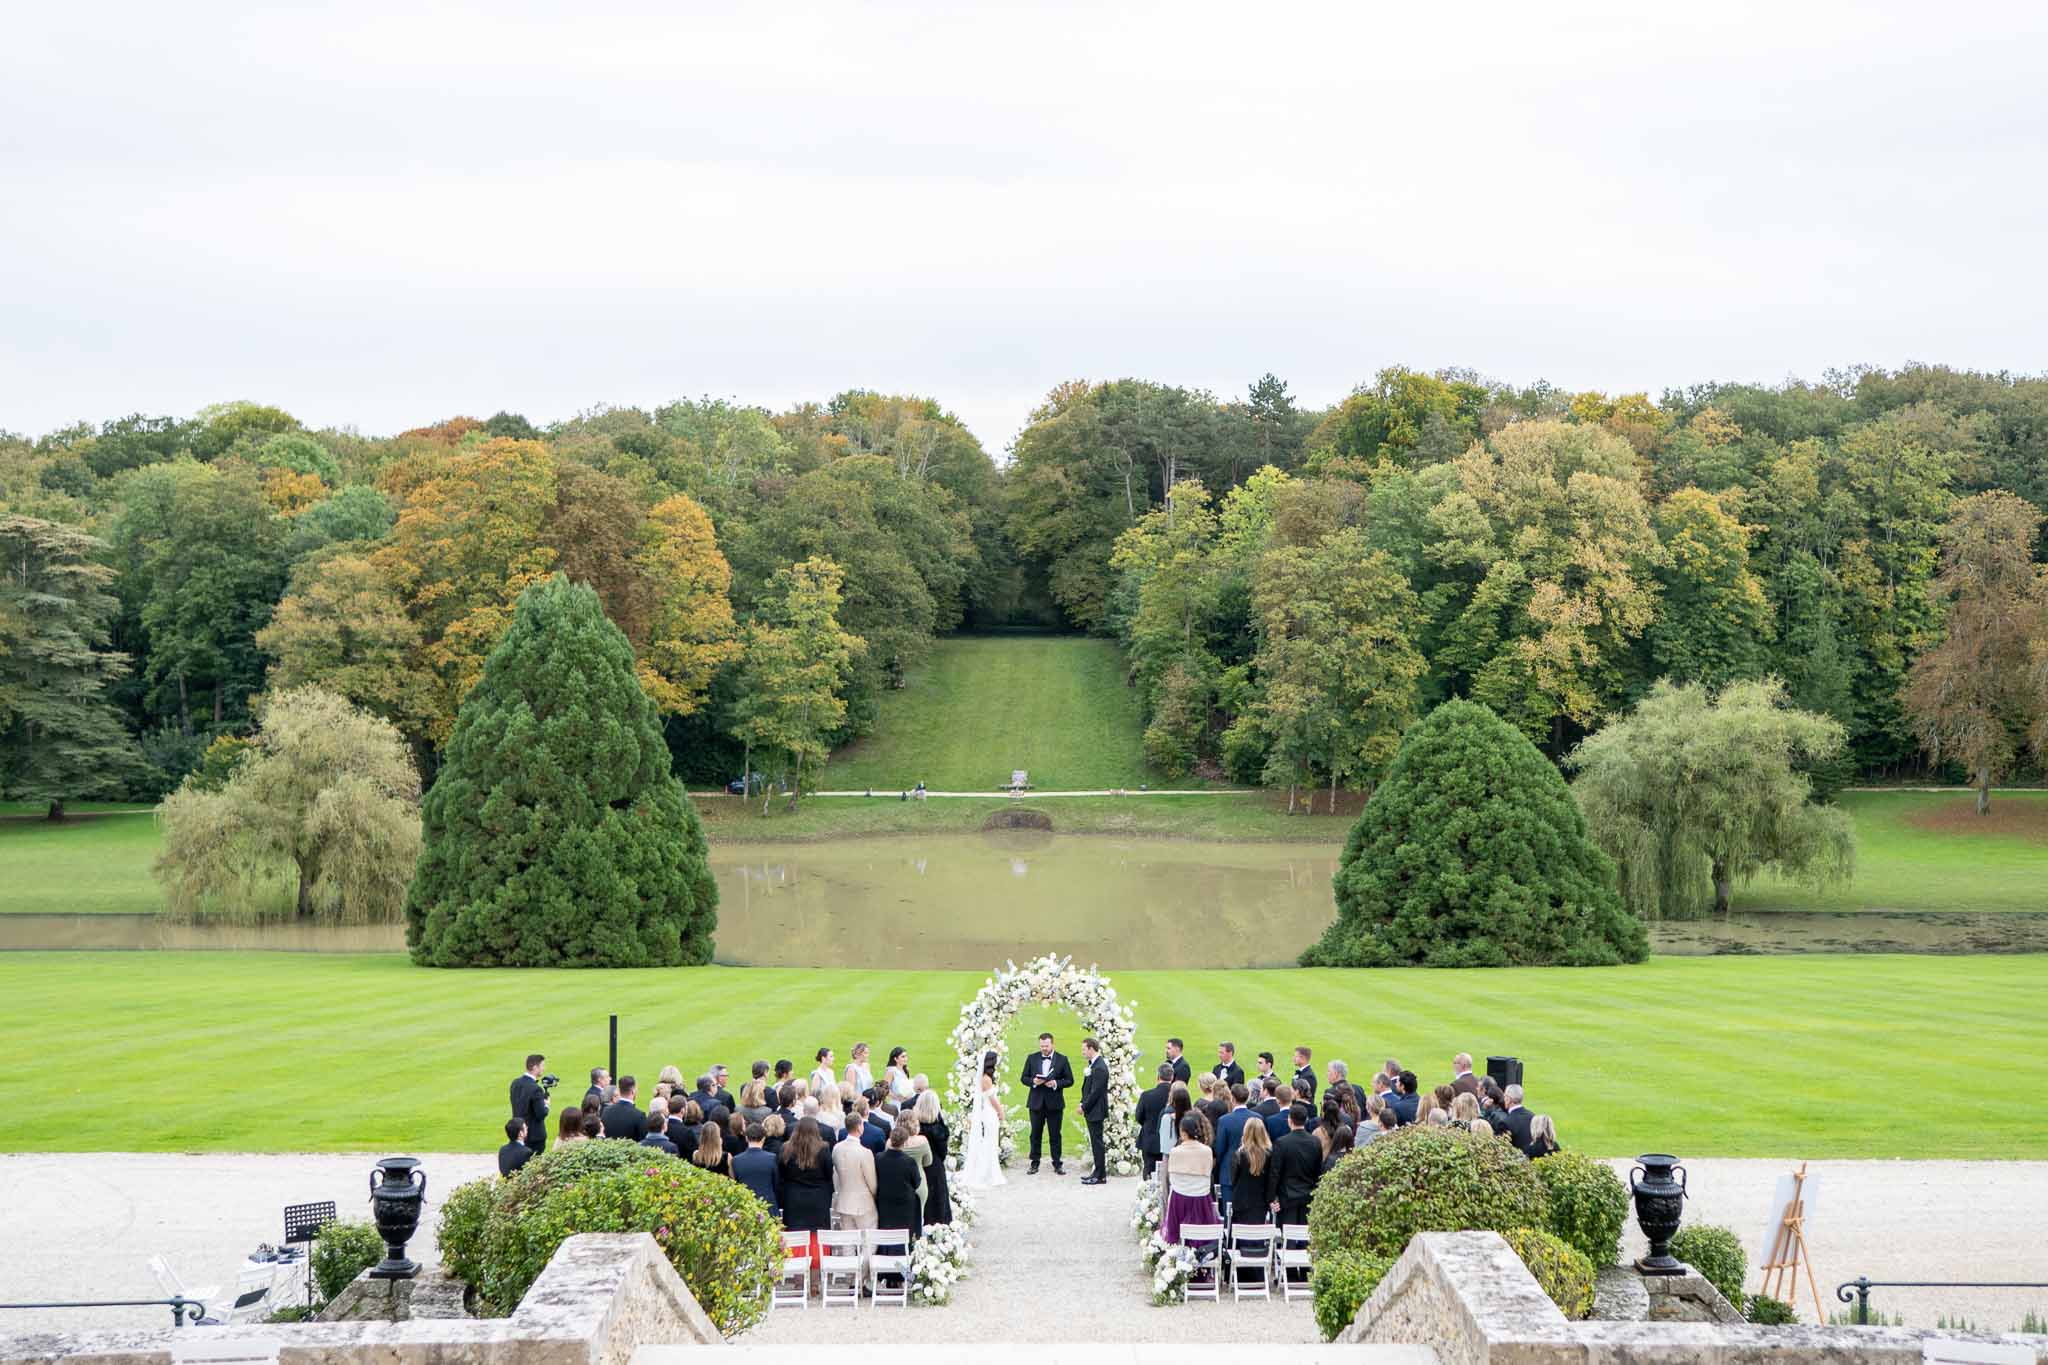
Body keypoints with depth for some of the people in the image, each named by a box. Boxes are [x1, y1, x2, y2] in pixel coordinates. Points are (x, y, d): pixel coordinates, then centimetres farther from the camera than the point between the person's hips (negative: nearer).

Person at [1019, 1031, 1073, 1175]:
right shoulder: (1032, 1058, 5)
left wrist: (1056, 1083, -17)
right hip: (1036, 1102, 1)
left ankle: (1057, 1164, 11)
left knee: (1055, 1135, 4)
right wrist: (1033, 1081, -15)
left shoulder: (1062, 1060, 0)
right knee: (1035, 1135, 6)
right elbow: (1023, 1078, 6)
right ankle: (1034, 1164, 13)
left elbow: (1069, 1080, 0)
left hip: (1054, 1103, -1)